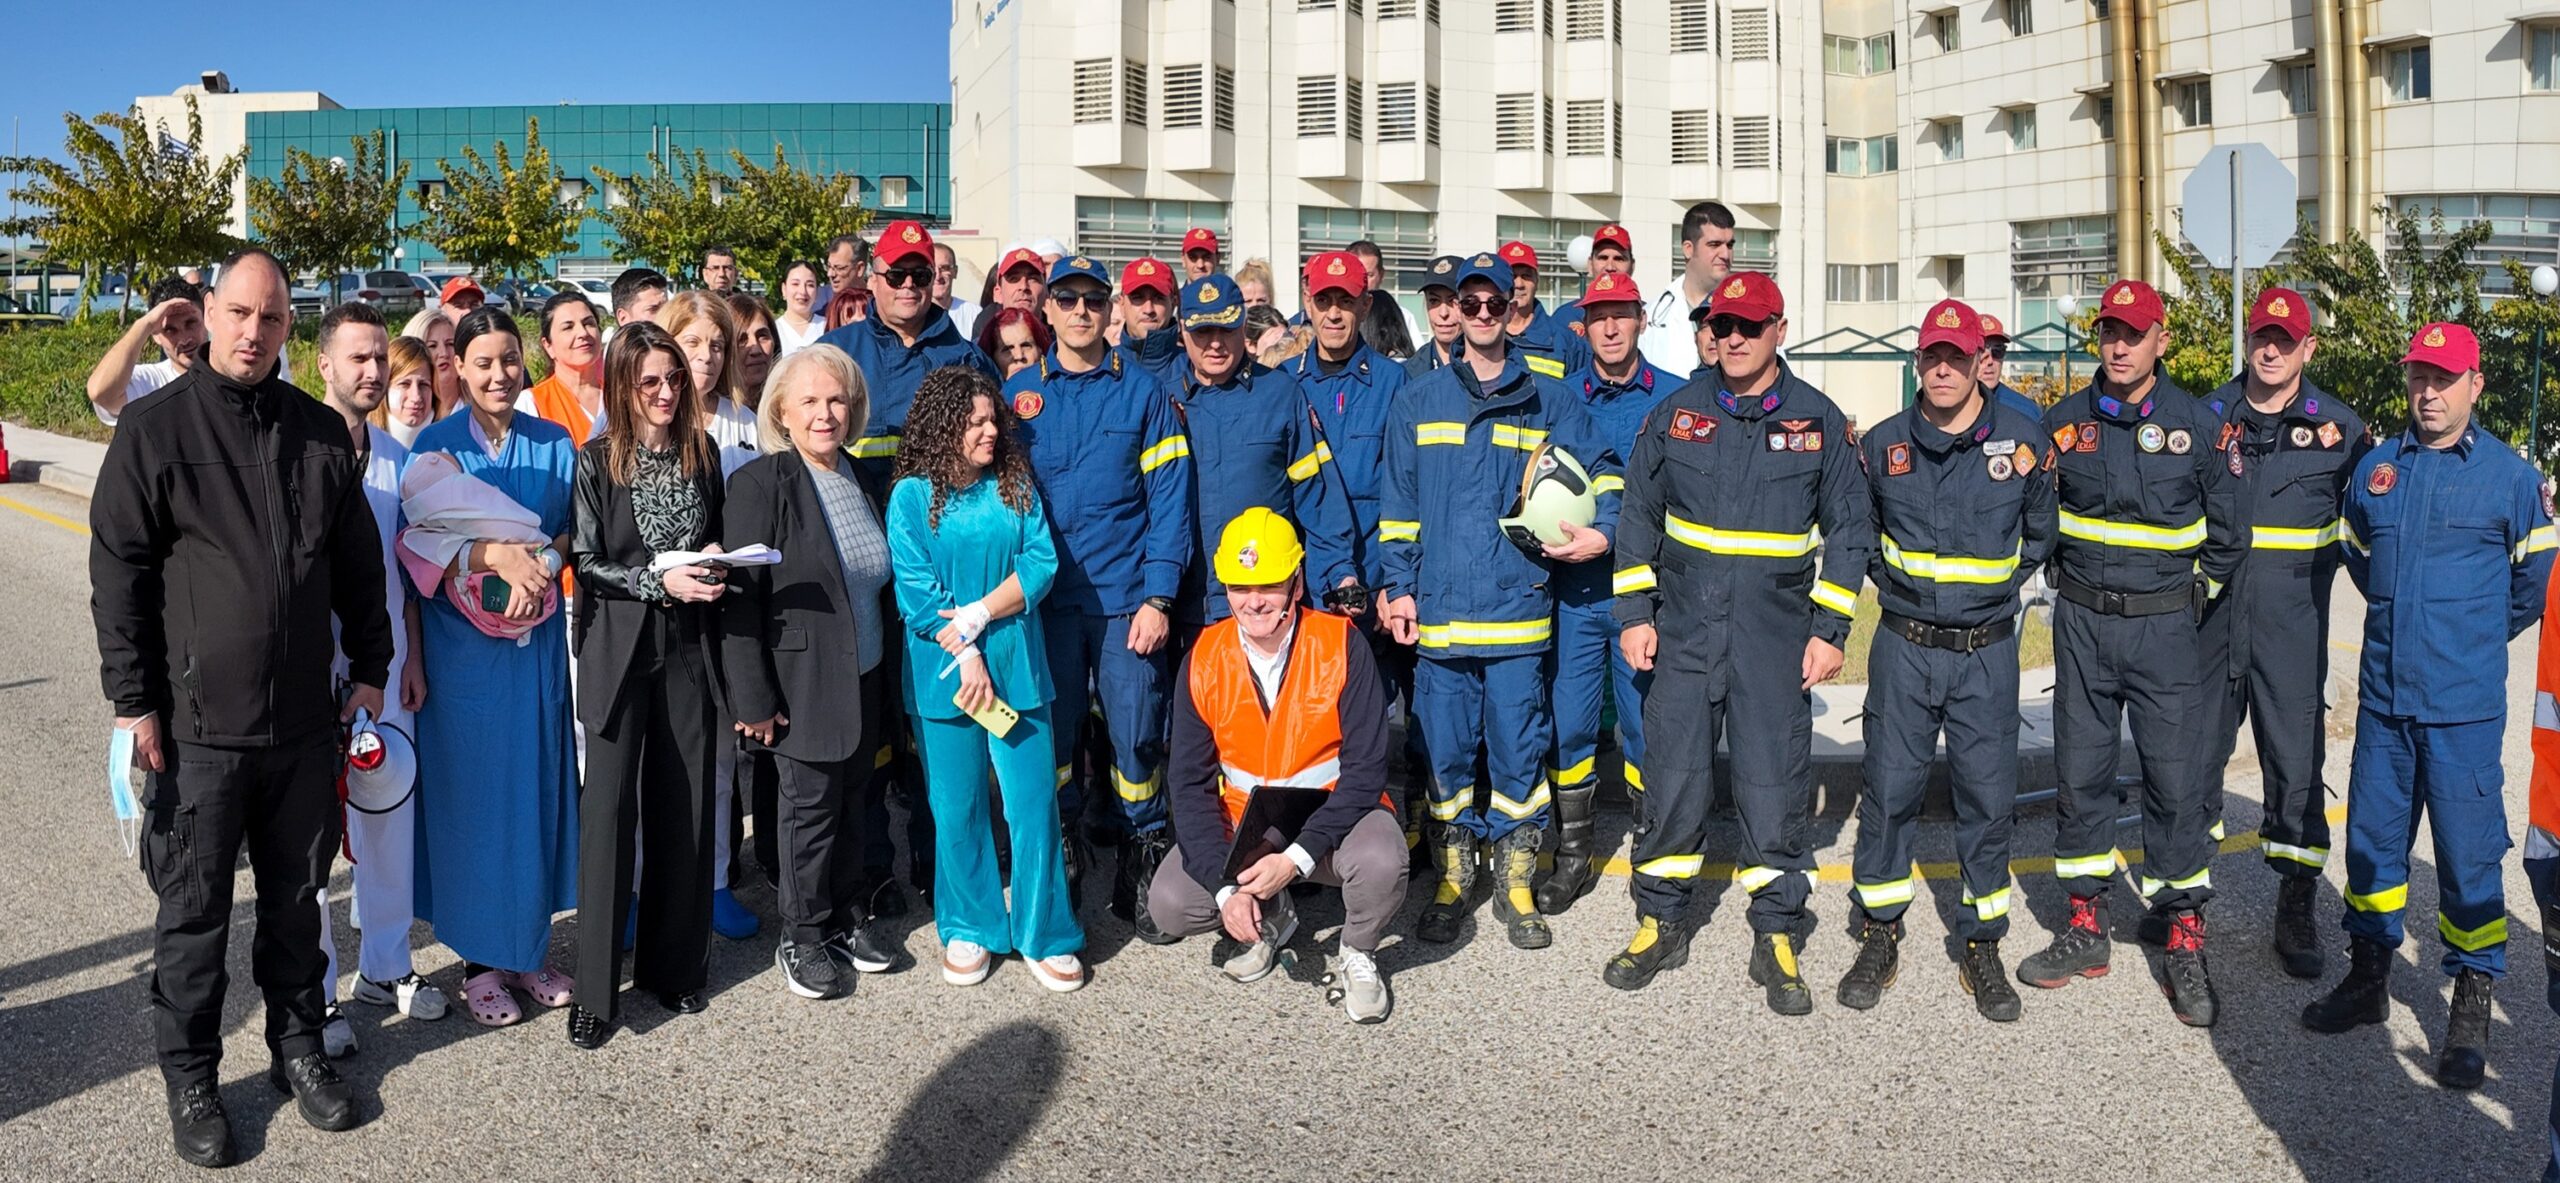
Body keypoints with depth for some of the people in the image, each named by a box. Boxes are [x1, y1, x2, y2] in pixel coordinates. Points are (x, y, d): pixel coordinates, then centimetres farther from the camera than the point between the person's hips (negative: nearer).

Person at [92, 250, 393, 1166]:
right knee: (194, 911, 8)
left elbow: (359, 564, 13)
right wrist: (134, 698, -8)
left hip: (304, 720, 3)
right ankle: (190, 1077, 23)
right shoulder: (155, 429, -4)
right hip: (197, 722, -3)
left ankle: (298, 1046, 31)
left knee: (296, 898, 15)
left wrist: (369, 668, 11)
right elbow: (118, 573, -5)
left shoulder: (322, 433, 6)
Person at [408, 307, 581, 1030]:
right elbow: (419, 542, -7)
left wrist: (541, 564, -14)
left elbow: (572, 530, 7)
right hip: (461, 642, -2)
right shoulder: (436, 444, -1)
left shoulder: (555, 444, 7)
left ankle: (529, 949, 19)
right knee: (470, 791, 3)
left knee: (536, 786, 7)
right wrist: (498, 555, -22)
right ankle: (478, 960, 14)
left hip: (536, 639, 3)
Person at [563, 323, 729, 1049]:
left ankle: (674, 964, 21)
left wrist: (713, 563, -4)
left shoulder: (702, 454, 7)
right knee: (610, 810, -2)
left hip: (689, 646, 3)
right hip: (620, 648, -3)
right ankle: (598, 989, 7)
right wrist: (660, 581, -17)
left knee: (685, 806, 7)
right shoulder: (596, 461, -3)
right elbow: (586, 563, -5)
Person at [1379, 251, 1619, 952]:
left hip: (1517, 610, -1)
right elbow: (1398, 506, 11)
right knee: (1446, 752, 5)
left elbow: (1602, 471, 14)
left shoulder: (1549, 401, 9)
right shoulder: (1419, 403, 12)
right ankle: (1451, 882, 19)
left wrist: (1602, 533, -4)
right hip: (1438, 611, 1)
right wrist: (1398, 587, 4)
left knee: (1518, 751, 1)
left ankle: (1515, 884, 15)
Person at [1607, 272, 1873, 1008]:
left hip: (1777, 638, -1)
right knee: (1672, 780, 5)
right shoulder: (1676, 414, 5)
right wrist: (1633, 613, 3)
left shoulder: (1820, 421, 2)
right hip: (1683, 632, 1)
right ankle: (1660, 923, 21)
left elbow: (1849, 528, 5)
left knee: (1775, 786, 3)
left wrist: (1830, 630, -2)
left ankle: (1777, 935, 17)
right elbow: (1638, 515, 10)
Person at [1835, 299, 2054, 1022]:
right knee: (1889, 791, 3)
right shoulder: (1883, 445, 1)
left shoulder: (2023, 439, -1)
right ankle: (1879, 936, 18)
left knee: (1988, 796, 4)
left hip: (1987, 652, 0)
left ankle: (1982, 946, 18)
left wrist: (1999, 580, 10)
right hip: (1904, 647, 1)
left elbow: (2040, 532, 14)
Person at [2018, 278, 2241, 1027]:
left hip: (2163, 628, -2)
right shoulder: (2065, 420, 3)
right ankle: (2085, 929, 19)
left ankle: (2184, 944, 10)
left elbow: (2225, 532, 9)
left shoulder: (2196, 424, -1)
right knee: (2081, 774, 7)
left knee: (2174, 779, -1)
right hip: (2082, 625, 2)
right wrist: (2070, 583, 11)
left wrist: (2195, 596, 9)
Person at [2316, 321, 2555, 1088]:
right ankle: (2369, 977, 27)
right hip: (2382, 695, 4)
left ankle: (2472, 1005, 14)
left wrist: (2474, 641, 13)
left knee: (2469, 854, 1)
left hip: (2463, 707, -3)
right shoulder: (2375, 468, 6)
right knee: (2371, 840, 12)